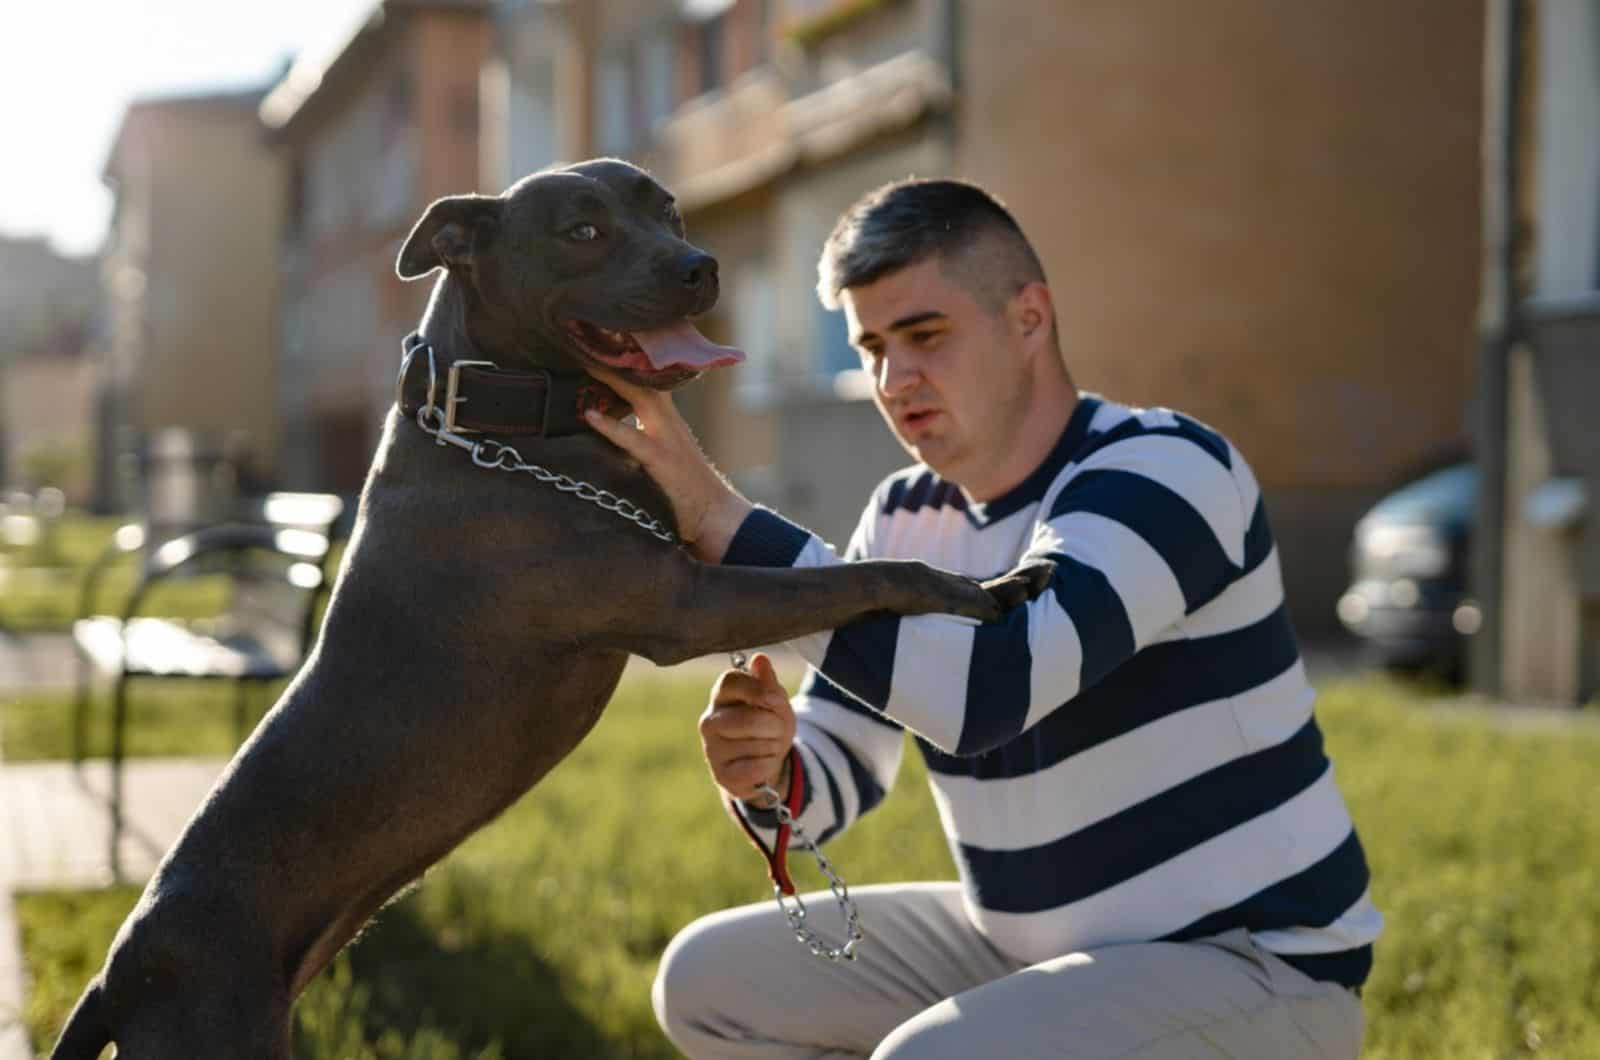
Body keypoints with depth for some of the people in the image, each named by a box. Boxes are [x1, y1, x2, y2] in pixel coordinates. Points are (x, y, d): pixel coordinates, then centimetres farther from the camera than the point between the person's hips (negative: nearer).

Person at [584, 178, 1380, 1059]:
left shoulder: (1166, 468, -20)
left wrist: (717, 517, -35)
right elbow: (830, 782, 4)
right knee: (710, 982, 7)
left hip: (1250, 972, -8)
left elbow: (982, 690, -36)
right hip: (1038, 949, 8)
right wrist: (764, 768, -22)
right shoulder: (907, 520, 3)